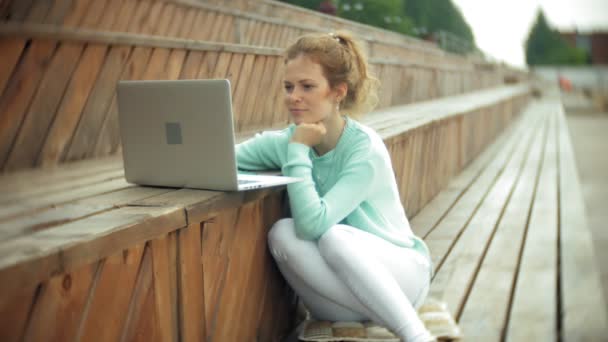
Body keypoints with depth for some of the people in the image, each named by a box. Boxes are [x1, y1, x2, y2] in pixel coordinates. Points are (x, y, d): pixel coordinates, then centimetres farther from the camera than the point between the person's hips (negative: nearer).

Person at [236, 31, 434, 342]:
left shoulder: (365, 148, -21)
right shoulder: (286, 140, -5)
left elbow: (313, 224, -30)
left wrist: (298, 151, -24)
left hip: (399, 270, -4)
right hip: (341, 287, 5)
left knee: (334, 236, -33)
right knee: (281, 233, -24)